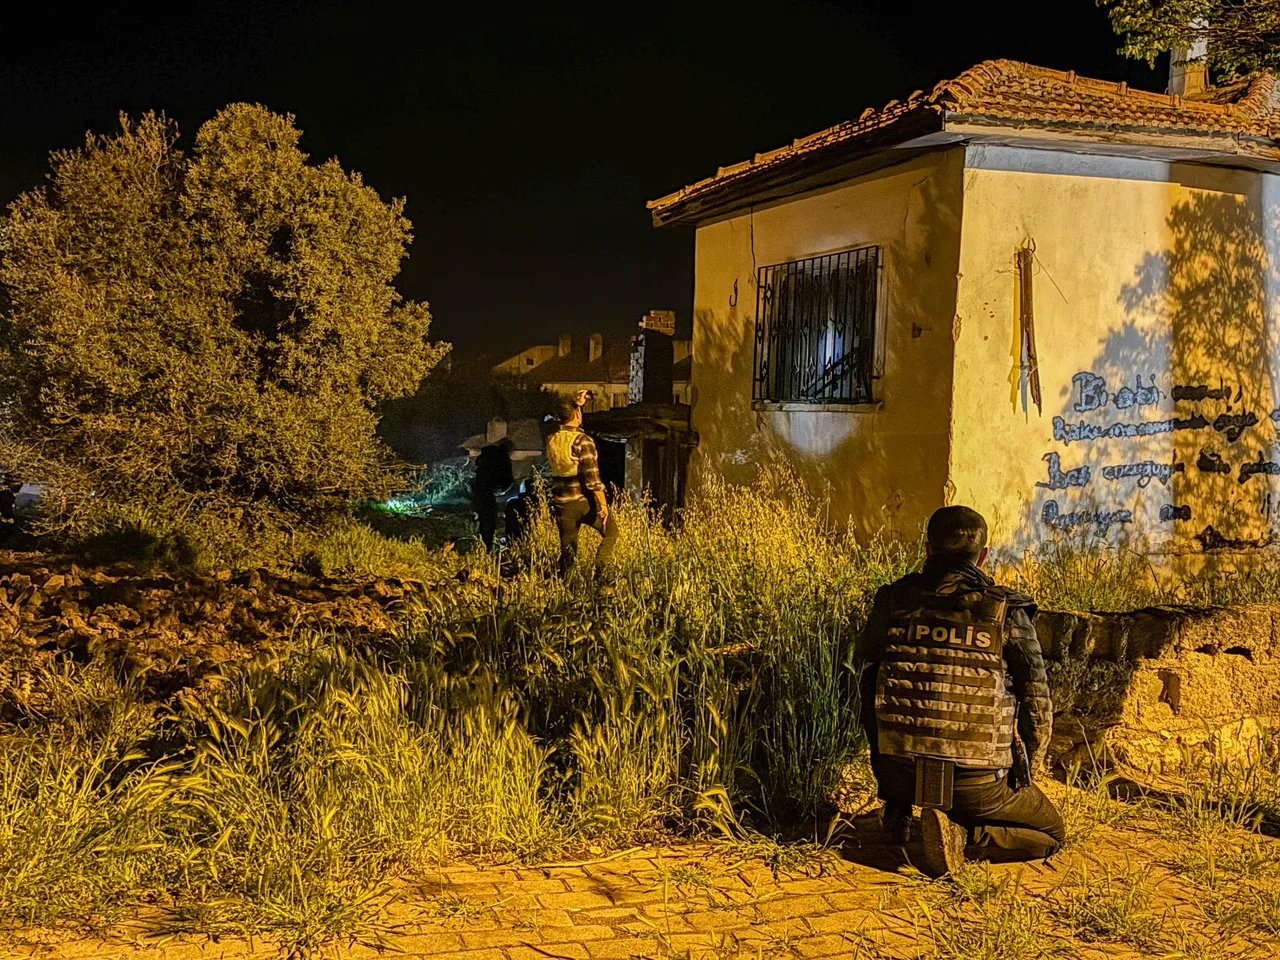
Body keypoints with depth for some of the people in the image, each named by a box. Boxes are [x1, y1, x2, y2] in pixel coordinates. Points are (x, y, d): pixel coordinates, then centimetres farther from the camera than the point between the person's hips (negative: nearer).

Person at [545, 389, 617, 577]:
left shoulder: (552, 440, 5)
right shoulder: (582, 441, -16)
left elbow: (566, 424, 30)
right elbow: (592, 477, -20)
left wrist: (576, 403, 35)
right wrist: (603, 504, -18)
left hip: (562, 503, 5)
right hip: (585, 501, -5)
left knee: (567, 548, 11)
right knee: (611, 532, 16)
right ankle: (600, 573, -1)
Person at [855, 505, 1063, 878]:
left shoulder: (892, 601, -2)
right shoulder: (1007, 612, -7)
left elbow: (864, 672, 11)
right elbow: (1037, 705, -2)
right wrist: (1024, 774, 17)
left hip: (898, 772, 4)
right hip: (978, 783, -4)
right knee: (1051, 833, 20)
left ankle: (897, 808, 21)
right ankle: (963, 836, -5)